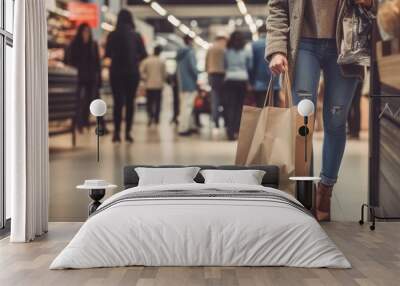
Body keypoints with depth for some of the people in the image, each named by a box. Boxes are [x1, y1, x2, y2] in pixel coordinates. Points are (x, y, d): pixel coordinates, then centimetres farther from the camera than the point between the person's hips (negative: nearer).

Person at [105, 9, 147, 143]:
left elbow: (107, 54, 4)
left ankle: (117, 133, -6)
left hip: (116, 72, 0)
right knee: (130, 102, 7)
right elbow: (143, 54, -1)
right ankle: (128, 132, 3)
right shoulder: (136, 35, -3)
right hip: (132, 72, 0)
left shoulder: (112, 35, -2)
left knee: (118, 102, 3)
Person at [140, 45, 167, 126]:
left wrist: (145, 79, 5)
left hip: (149, 85, 0)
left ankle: (151, 116, -16)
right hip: (159, 85, 0)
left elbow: (141, 71, -8)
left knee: (150, 102, 5)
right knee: (157, 102, 8)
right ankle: (156, 118, 9)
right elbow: (164, 73, 0)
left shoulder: (146, 61, -3)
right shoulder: (162, 62, -2)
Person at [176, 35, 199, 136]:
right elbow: (193, 67, -19)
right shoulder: (190, 52, -12)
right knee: (187, 106, -7)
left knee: (185, 106, 14)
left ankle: (191, 126, 22)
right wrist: (197, 76, -4)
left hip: (182, 84, 9)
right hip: (190, 83, -9)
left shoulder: (180, 53, 13)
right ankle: (183, 129, -8)